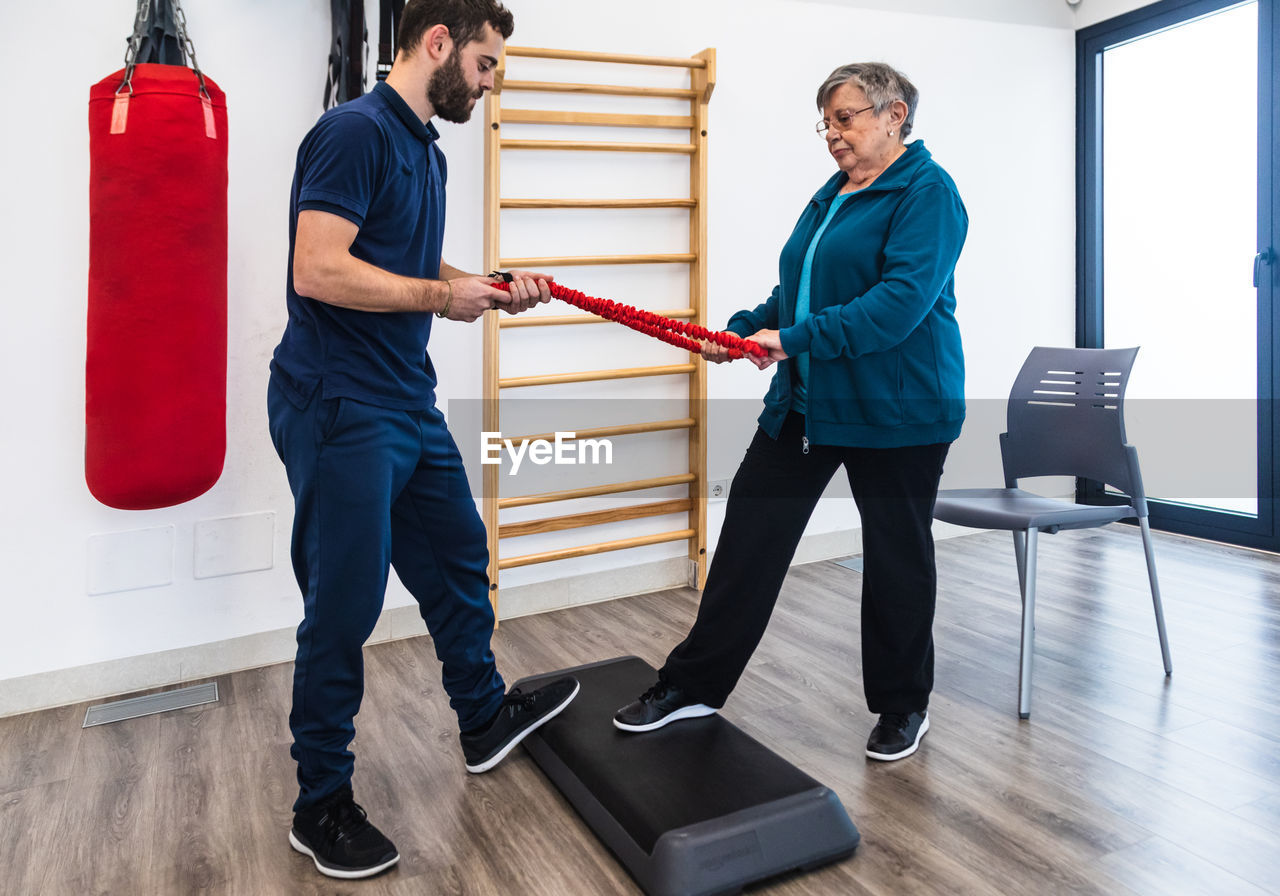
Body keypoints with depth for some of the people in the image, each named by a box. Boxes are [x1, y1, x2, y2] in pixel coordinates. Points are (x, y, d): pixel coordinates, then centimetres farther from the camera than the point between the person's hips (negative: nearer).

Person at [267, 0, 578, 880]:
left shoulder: (425, 148, 15)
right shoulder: (354, 131, -14)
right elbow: (318, 270, -23)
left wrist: (490, 285, 6)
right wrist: (441, 295, -16)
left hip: (409, 403, 10)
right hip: (339, 411, -10)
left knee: (458, 559, 19)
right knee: (344, 606, 0)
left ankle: (485, 717, 41)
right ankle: (321, 806, 19)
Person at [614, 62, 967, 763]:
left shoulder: (927, 192, -9)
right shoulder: (831, 197, 17)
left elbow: (904, 298, -23)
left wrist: (795, 339, -29)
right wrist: (743, 329, 0)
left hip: (895, 410, -7)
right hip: (804, 403, 8)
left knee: (897, 558, 7)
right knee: (750, 533, 5)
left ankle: (902, 705, 29)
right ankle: (695, 685, 17)